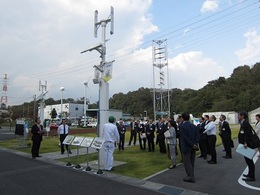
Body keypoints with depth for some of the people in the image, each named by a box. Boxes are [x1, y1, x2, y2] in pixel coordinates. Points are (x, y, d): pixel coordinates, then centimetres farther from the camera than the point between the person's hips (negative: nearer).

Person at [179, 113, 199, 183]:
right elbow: (197, 136, 0)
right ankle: (191, 176, 29)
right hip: (193, 148, 7)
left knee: (187, 163, 4)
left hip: (186, 147, -7)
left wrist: (192, 145, -15)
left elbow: (185, 137, -21)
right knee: (191, 162, 18)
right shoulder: (194, 126, 6)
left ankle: (191, 177, 8)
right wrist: (195, 144, -7)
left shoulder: (182, 126, -15)